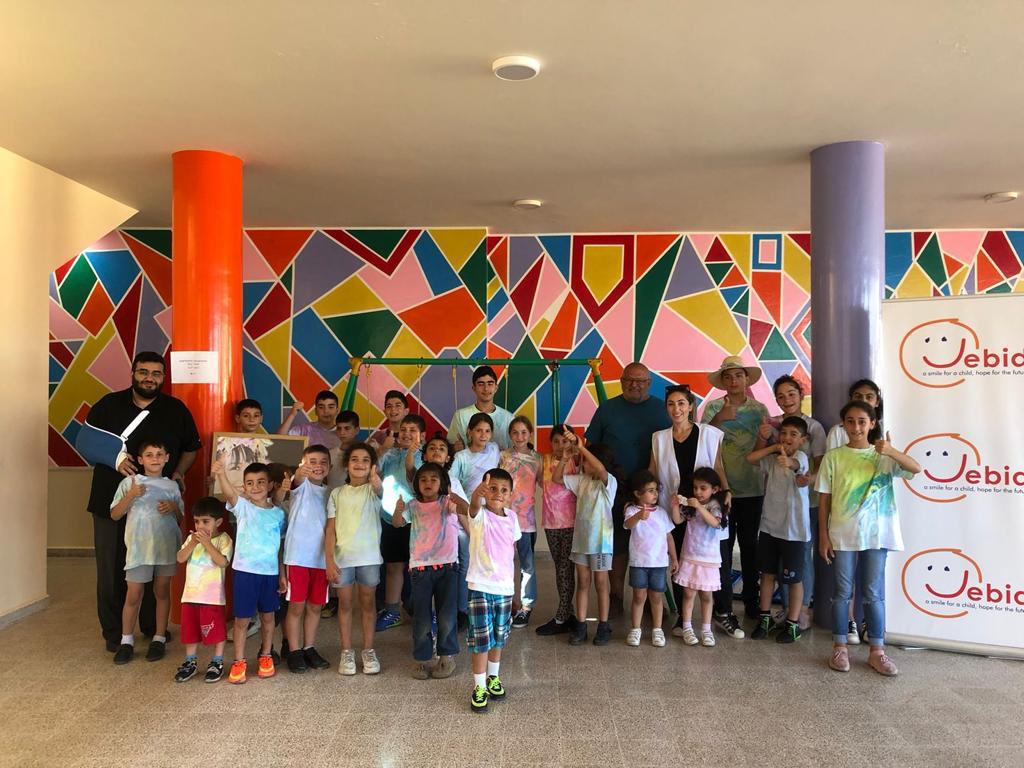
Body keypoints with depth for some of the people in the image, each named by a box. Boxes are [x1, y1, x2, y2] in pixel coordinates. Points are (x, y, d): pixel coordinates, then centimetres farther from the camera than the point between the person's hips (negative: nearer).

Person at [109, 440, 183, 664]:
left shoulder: (172, 486, 8)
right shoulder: (130, 483, 1)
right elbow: (115, 515, -2)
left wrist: (174, 507, -7)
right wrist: (131, 495, -15)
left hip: (166, 547, 2)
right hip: (138, 547, -2)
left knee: (162, 592, 11)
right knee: (133, 595, 2)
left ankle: (159, 638, 23)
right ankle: (126, 641, 18)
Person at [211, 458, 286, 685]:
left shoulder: (278, 513, 4)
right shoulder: (242, 506, -5)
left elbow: (280, 546, 9)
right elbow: (230, 493, -28)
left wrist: (282, 574, 8)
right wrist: (221, 474, -49)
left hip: (270, 572, 3)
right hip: (245, 570, -2)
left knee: (268, 616, 14)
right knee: (242, 619, 5)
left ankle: (265, 656, 31)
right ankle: (239, 661, 19)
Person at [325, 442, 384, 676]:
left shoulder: (373, 490, 0)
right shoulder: (337, 493, 4)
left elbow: (380, 489, -26)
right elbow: (330, 529, 2)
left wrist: (376, 480, -49)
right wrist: (329, 560, -5)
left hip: (369, 557, -1)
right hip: (342, 557, 1)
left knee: (367, 604, 9)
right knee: (345, 604, 9)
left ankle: (368, 651, 20)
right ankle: (346, 652, 20)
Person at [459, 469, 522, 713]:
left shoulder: (511, 517, 1)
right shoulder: (480, 516, -15)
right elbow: (474, 505, -39)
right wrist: (478, 492, -63)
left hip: (505, 587, 5)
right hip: (481, 587, -5)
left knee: (499, 637, 18)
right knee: (482, 639, -1)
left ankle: (493, 678, 37)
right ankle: (479, 687, 14)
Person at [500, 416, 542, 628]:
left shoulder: (537, 458, 5)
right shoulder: (503, 456, 2)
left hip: (526, 516, 1)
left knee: (527, 563, 5)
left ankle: (526, 606, 17)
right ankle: (508, 602, 20)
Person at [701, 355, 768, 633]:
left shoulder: (759, 409, 7)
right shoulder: (713, 407, 0)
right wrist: (719, 420, -19)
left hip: (753, 488, 3)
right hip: (721, 488, -3)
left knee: (750, 546, 12)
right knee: (723, 547, -3)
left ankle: (752, 603, 26)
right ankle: (723, 610, 4)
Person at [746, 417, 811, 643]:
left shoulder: (801, 457, -13)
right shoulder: (772, 459, 3)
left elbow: (795, 463, -37)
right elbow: (750, 458, -8)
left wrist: (788, 461, -61)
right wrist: (774, 446, -8)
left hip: (794, 529, -5)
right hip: (769, 526, 5)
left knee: (794, 578, 7)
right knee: (767, 574, 13)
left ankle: (793, 623, 20)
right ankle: (765, 618, 27)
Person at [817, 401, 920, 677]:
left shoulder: (884, 456, 1)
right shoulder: (834, 457, -1)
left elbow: (916, 468, -16)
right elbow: (824, 499, 0)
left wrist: (891, 450, -33)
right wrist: (823, 536, -3)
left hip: (876, 535, 1)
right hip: (842, 535, 0)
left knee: (873, 594, 8)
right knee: (842, 592, 7)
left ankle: (877, 651, 18)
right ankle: (840, 647, 18)